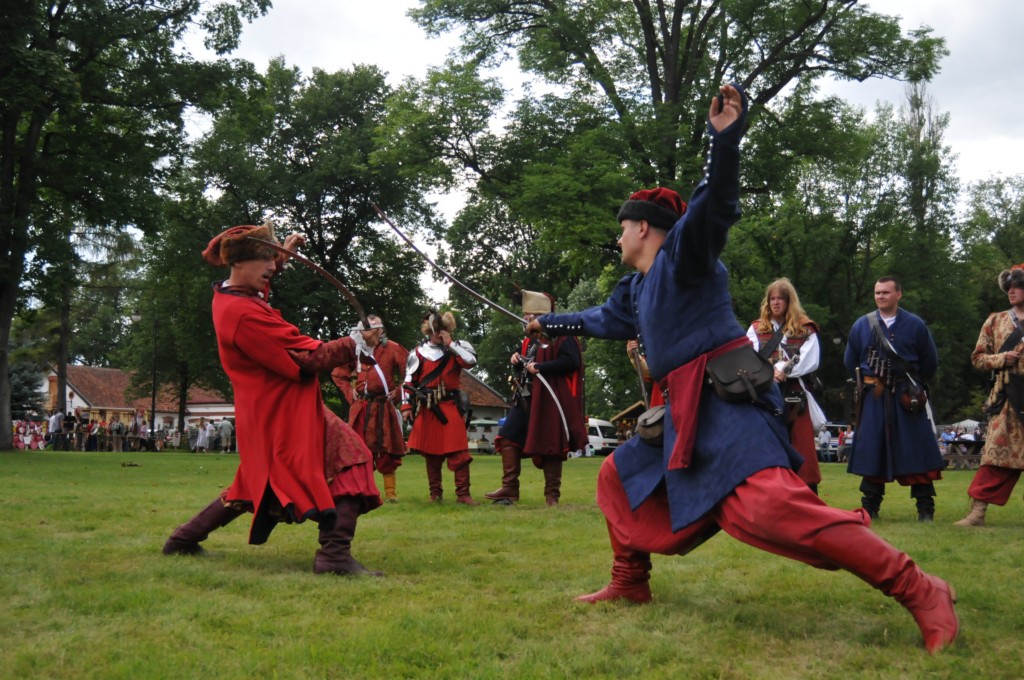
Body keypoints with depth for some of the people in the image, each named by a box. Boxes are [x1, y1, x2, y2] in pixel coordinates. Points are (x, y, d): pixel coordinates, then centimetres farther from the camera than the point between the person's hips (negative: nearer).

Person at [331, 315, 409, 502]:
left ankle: (390, 492, 8)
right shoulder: (356, 351, 7)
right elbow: (338, 374, 17)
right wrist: (349, 393, 6)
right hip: (361, 409, 3)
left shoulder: (392, 349, -4)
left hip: (384, 407, -3)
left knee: (387, 450, 2)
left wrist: (399, 390, -5)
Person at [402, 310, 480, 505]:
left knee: (459, 451, -7)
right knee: (431, 452, 7)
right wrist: (406, 406, 0)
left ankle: (463, 493, -3)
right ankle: (435, 493, 17)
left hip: (451, 407, -1)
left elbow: (471, 361, -16)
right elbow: (409, 381, 6)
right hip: (427, 409, 1)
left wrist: (450, 344, -11)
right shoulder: (418, 352, 6)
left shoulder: (456, 348, 5)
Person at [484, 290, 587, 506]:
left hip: (549, 399, -8)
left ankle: (552, 495, 6)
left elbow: (571, 361, -21)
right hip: (526, 398, 8)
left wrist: (540, 367, -21)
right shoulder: (530, 340, 19)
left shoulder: (562, 336, -8)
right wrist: (517, 362, 4)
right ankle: (510, 488, 5)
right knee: (508, 437, 2)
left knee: (550, 445, -2)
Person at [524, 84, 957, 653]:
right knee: (620, 476, 19)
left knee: (774, 505, -27)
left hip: (725, 398, -10)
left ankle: (922, 593, -25)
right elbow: (606, 320, 41)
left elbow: (717, 206, -23)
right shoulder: (637, 288, 22)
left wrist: (727, 138, -38)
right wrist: (551, 324, 53)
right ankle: (631, 584, 31)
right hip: (685, 410, 10)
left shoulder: (683, 252, -4)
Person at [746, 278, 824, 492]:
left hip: (795, 399, -1)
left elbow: (810, 361, -5)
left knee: (802, 449, -3)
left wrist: (781, 369, -15)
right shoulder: (756, 328, 11)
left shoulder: (806, 329, 7)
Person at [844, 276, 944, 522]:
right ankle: (870, 509, 10)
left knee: (917, 452, -2)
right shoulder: (861, 325, 5)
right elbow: (850, 361, 15)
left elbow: (930, 361, 8)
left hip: (907, 399, -1)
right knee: (871, 453, 2)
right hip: (873, 399, 1)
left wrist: (913, 384, 10)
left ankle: (926, 509, 4)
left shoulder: (915, 325, 1)